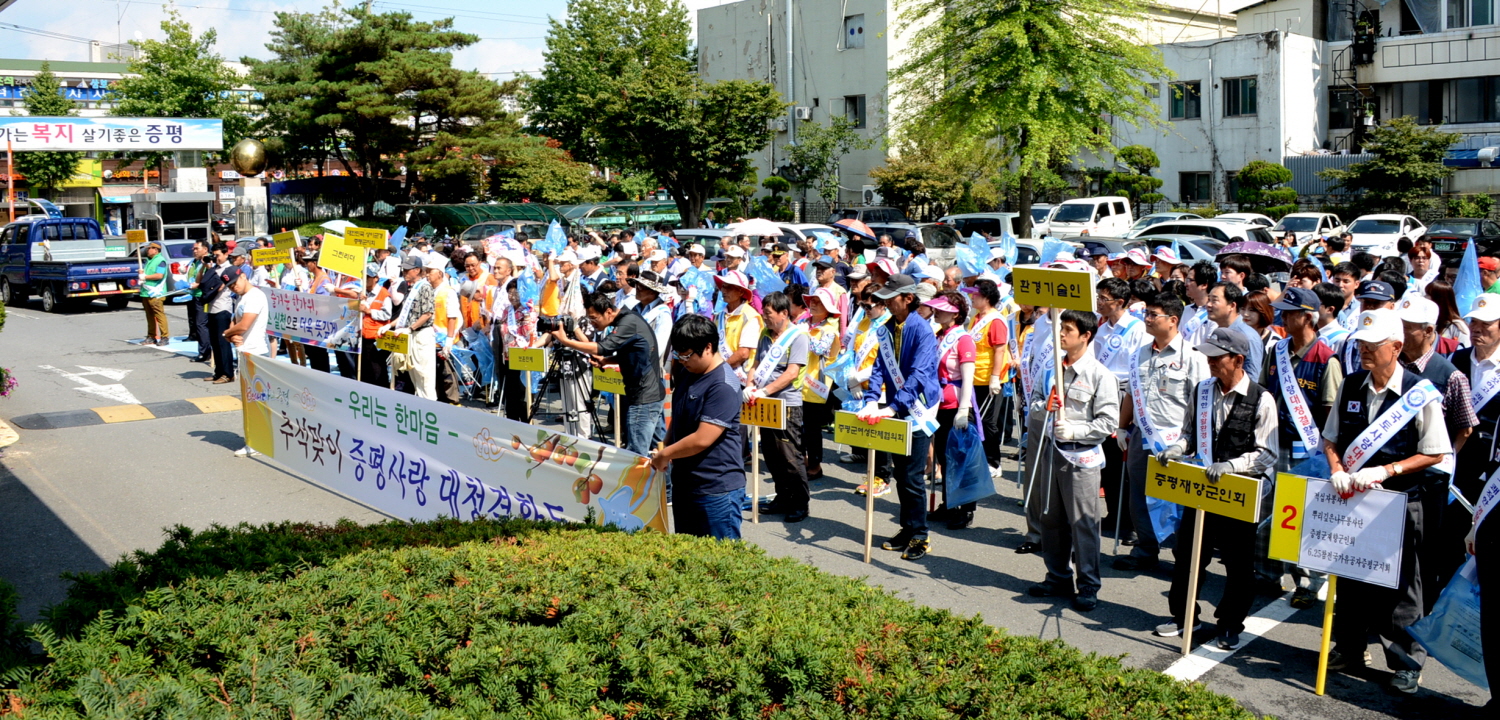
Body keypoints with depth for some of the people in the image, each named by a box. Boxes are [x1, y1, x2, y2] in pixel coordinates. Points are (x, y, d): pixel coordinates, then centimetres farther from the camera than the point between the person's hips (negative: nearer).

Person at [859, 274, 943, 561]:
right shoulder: (886, 329, 5)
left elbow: (919, 374, -25)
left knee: (913, 478, -3)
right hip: (896, 411, 7)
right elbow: (880, 367, 1)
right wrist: (872, 401, -15)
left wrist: (894, 407, -33)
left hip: (918, 411, -7)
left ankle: (919, 537, 7)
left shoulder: (922, 330, -16)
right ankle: (907, 530, 25)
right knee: (900, 475, 14)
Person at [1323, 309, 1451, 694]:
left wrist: (1385, 471, -19)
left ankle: (1408, 661, 20)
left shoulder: (1420, 394, -11)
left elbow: (1434, 453, -9)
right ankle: (1348, 649, 30)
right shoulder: (1350, 387, 2)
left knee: (1400, 585, 6)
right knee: (1350, 575, 14)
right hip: (1352, 499, 4)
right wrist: (1338, 471, -10)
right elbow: (1331, 439, 9)